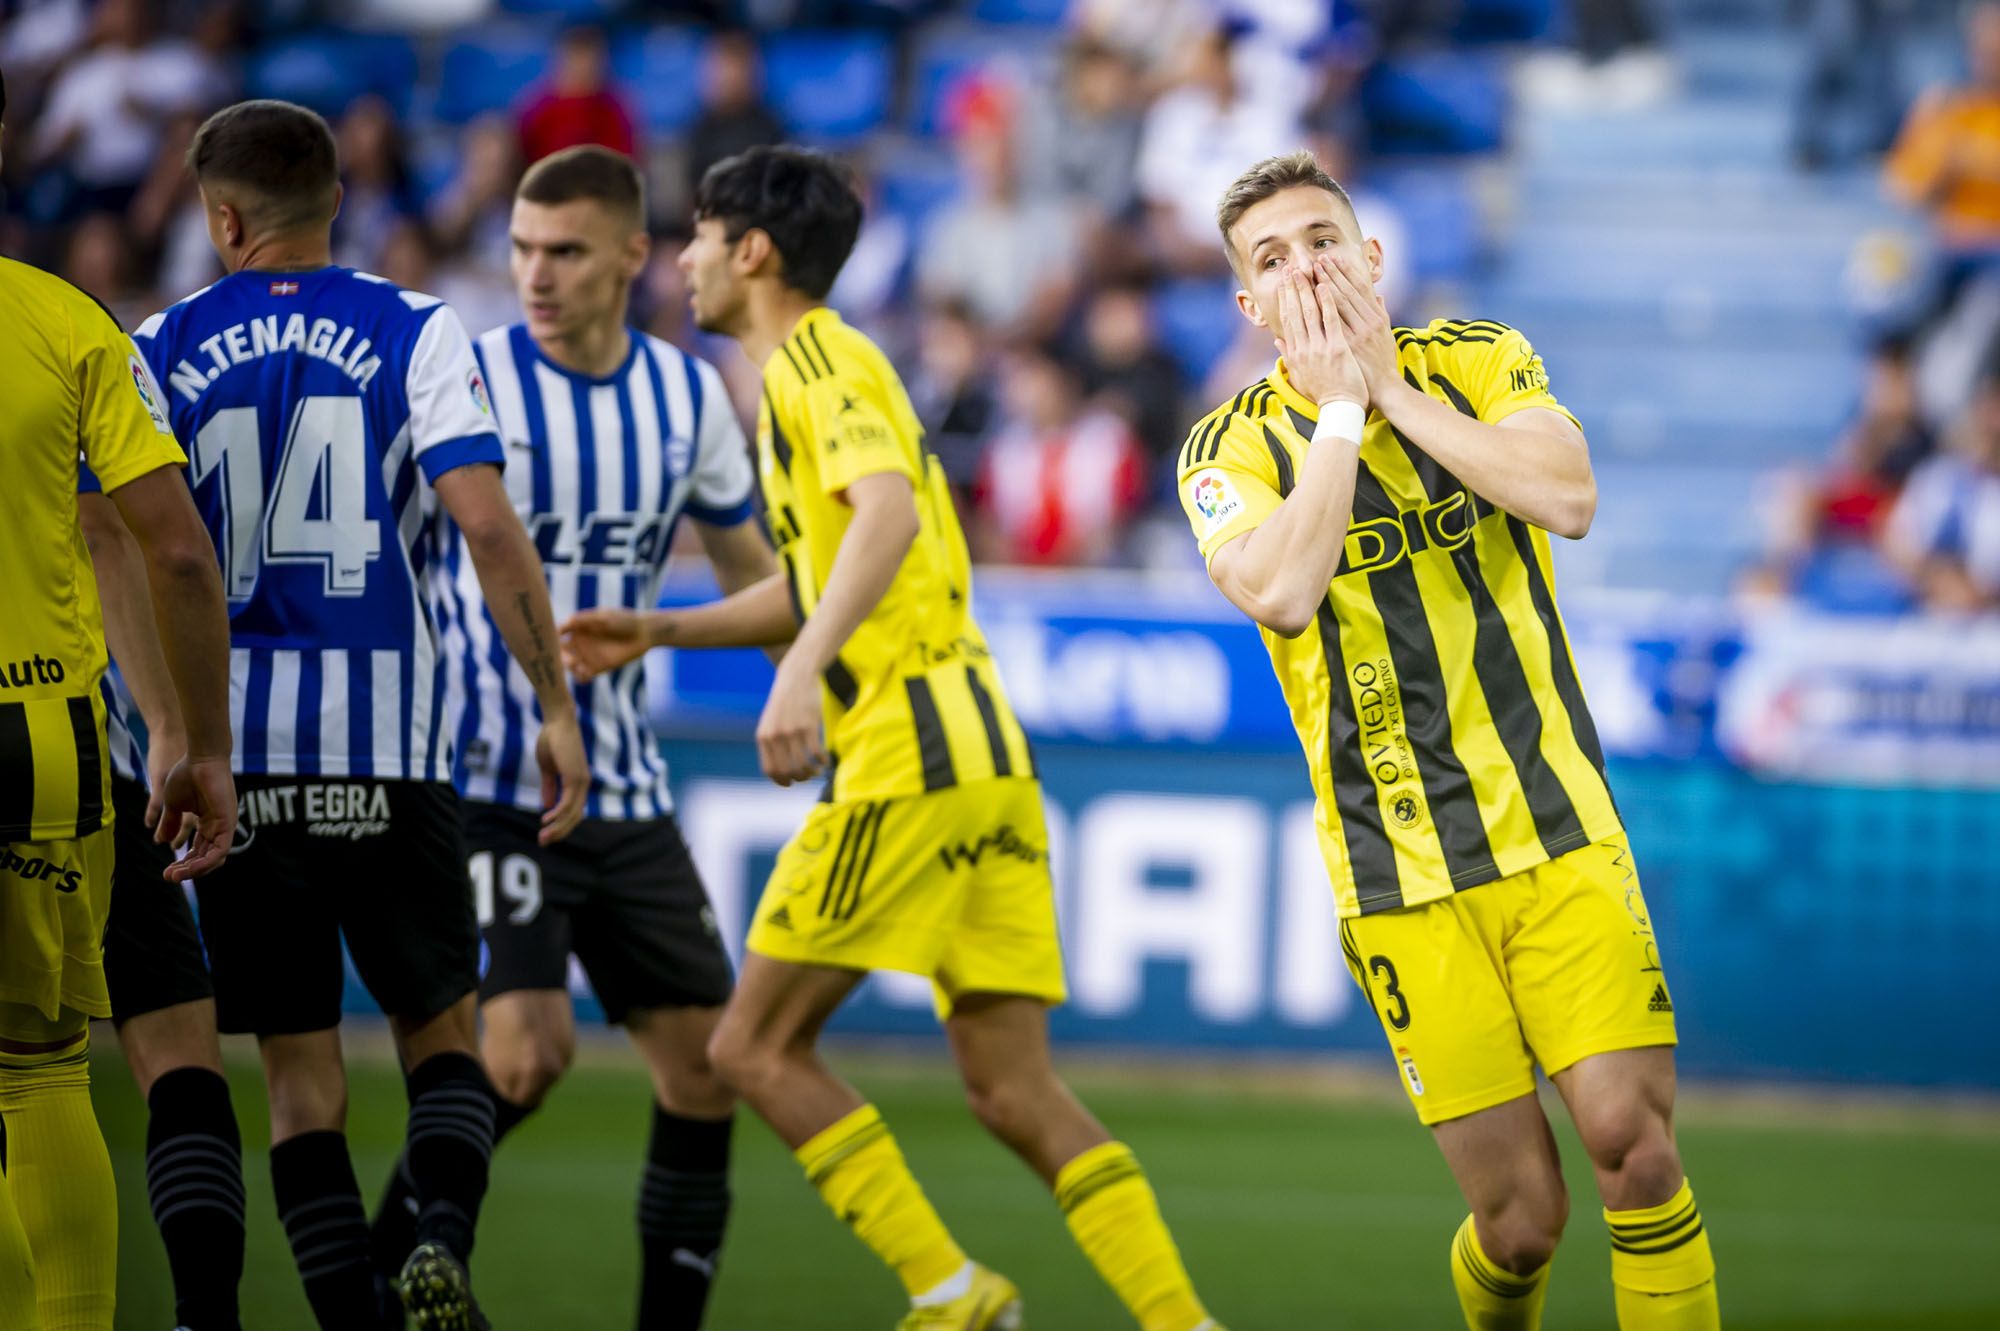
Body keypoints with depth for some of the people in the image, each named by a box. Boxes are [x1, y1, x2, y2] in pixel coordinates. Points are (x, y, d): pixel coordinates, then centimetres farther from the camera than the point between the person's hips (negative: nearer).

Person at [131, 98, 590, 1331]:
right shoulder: (418, 334, 1)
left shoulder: (163, 350, 5)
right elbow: (485, 523, -10)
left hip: (230, 753, 1)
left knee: (301, 1076, 7)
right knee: (441, 1033, 12)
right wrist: (557, 704, -6)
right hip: (387, 745, -1)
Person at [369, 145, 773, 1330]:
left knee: (705, 1058, 2)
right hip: (487, 783, -5)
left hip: (625, 787, 6)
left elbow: (748, 564, 18)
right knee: (529, 1044, -21)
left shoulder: (689, 396, 4)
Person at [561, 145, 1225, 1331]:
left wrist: (801, 671, -35)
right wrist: (659, 630, 29)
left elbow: (888, 513, -24)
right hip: (984, 751, 9)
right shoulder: (820, 364, 25)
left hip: (911, 747, -9)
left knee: (756, 1046, -3)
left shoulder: (814, 359, -4)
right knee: (1015, 1091, 3)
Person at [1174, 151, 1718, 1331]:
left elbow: (1570, 497, -13)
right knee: (1520, 1214, -6)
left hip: (1559, 832, 1)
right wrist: (1339, 408, -13)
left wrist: (1393, 386, -10)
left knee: (1631, 1136, -16)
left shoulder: (1478, 361, 5)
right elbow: (1283, 592, -19)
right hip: (1401, 874, -1)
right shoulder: (1231, 448, 1)